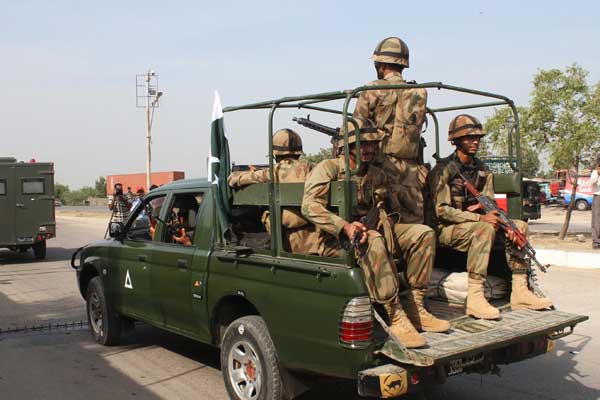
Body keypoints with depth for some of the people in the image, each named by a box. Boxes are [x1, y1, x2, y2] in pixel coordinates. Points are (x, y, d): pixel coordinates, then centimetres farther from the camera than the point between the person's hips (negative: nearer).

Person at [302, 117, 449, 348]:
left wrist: (367, 226, -15)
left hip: (365, 234, 6)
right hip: (334, 241, -6)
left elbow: (380, 209, 9)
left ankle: (415, 307, -13)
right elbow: (310, 206, -19)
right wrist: (344, 227, -31)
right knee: (373, 242, -38)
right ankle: (396, 318, -35)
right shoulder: (329, 168, -4)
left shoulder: (377, 175, 17)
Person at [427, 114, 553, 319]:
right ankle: (475, 297, -37)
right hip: (446, 229, -7)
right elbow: (442, 211, -19)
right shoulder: (443, 170, -11)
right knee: (485, 229, -34)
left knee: (519, 226, -6)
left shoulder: (483, 170, 12)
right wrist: (480, 218, -25)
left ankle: (520, 292, -10)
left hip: (475, 225, 8)